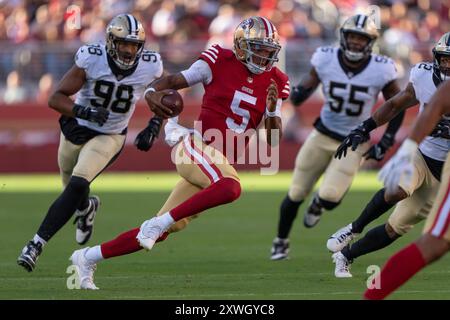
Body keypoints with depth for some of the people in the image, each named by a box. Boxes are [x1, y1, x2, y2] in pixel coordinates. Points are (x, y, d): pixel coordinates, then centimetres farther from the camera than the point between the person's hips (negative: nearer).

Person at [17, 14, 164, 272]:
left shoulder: (150, 67, -18)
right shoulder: (91, 59, -23)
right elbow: (56, 98, -23)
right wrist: (84, 112, -40)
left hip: (109, 137, -1)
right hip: (76, 129, 1)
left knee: (77, 186, -21)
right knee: (73, 189, 17)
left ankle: (37, 244, -19)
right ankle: (87, 208, 55)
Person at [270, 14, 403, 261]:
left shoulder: (380, 70, -18)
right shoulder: (326, 60, -16)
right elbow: (309, 84, -4)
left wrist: (386, 142, -8)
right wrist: (299, 94, -28)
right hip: (323, 135, 1)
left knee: (330, 197, -16)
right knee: (296, 194, 8)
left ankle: (318, 204, 24)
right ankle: (281, 241, 34)